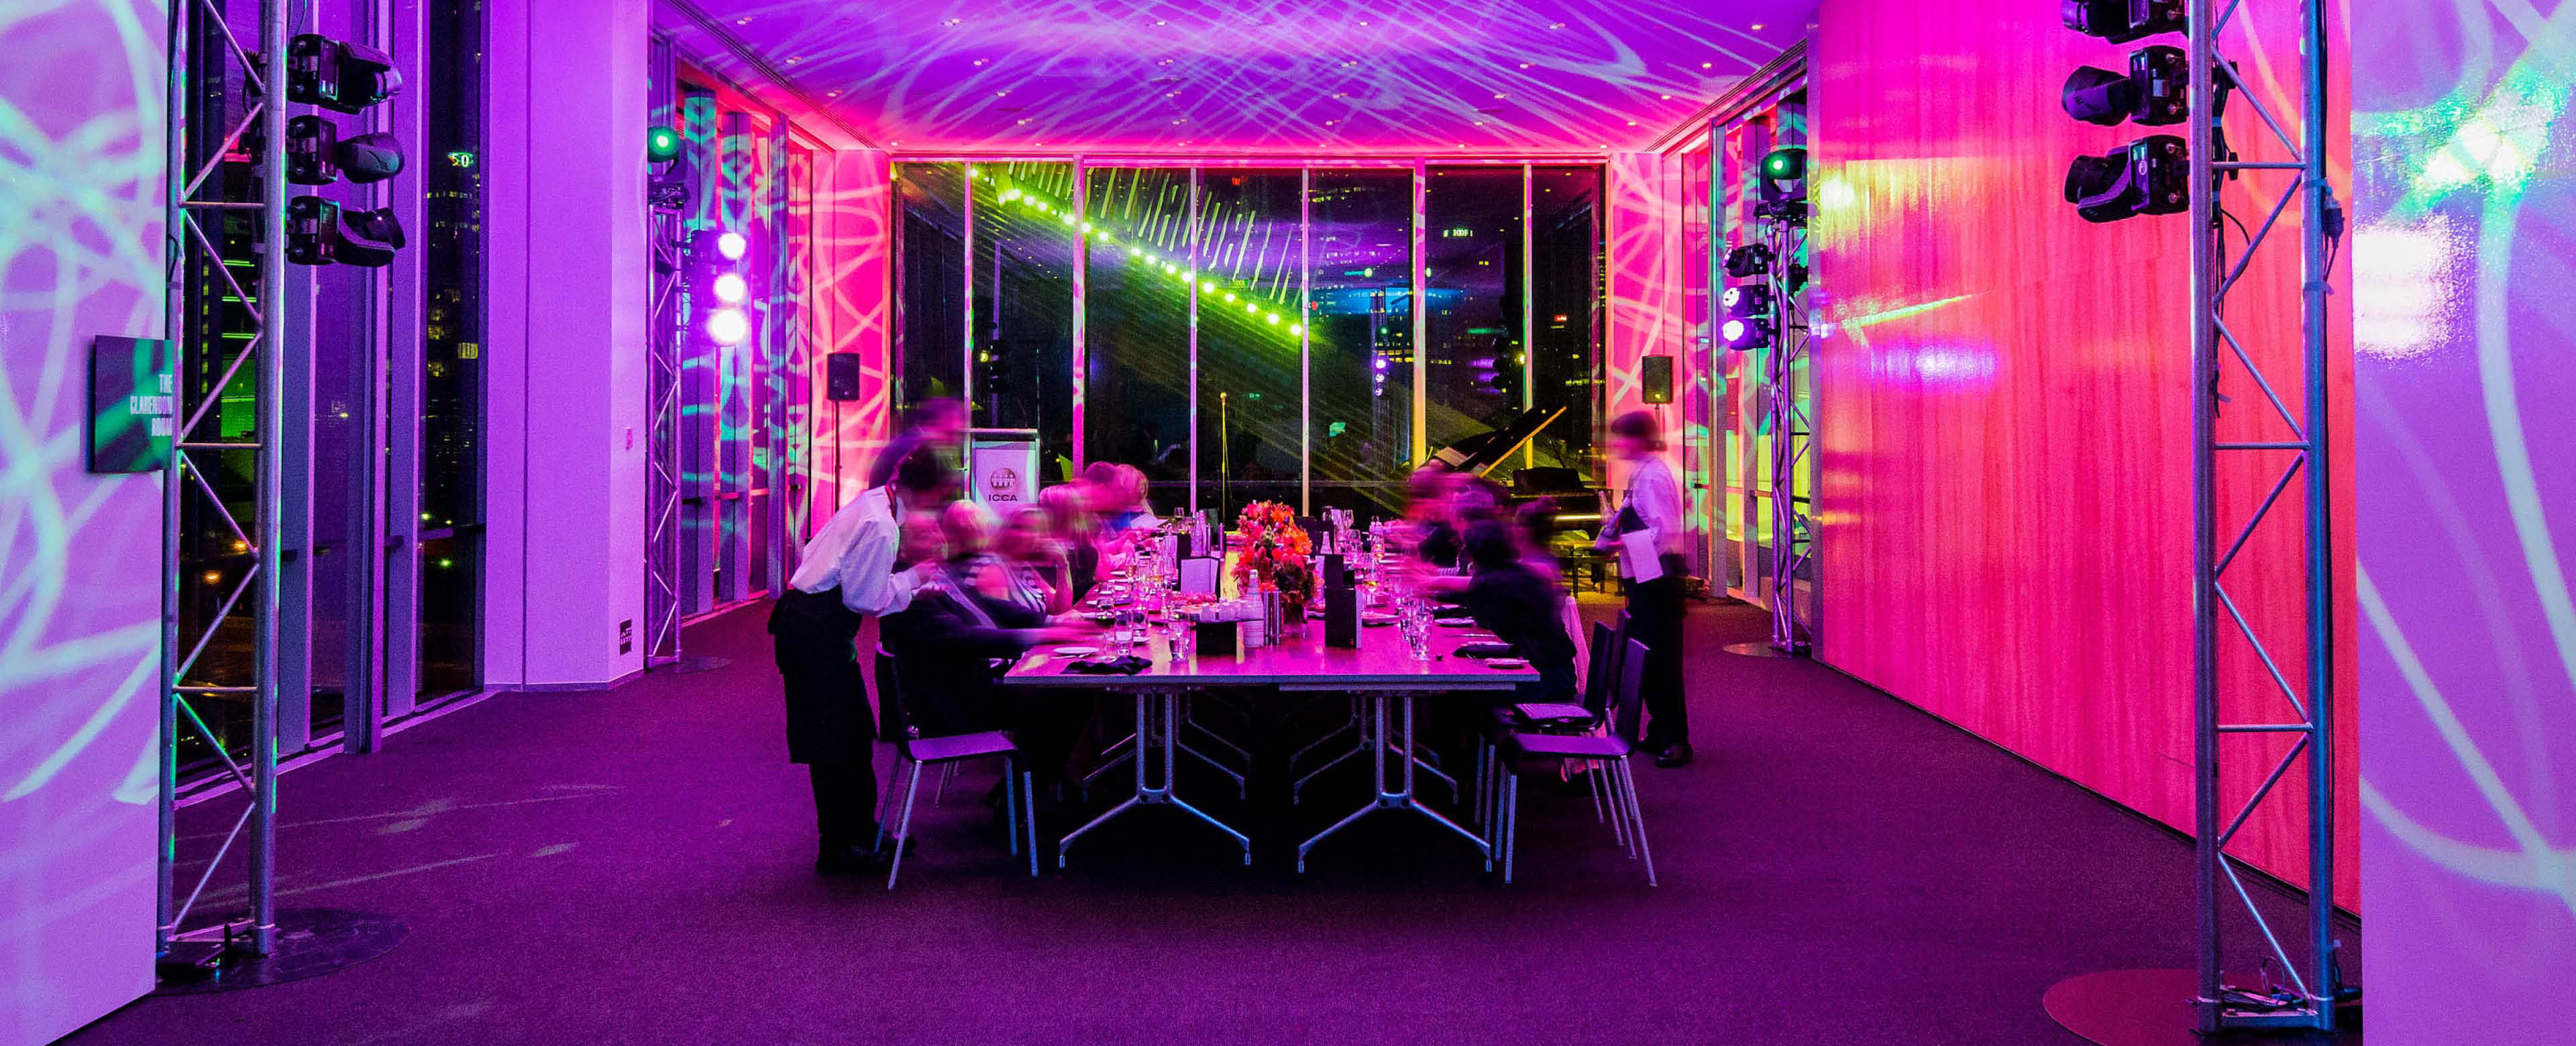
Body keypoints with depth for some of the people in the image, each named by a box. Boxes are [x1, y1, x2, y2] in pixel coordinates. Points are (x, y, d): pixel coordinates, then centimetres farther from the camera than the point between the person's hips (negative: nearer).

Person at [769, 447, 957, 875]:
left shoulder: (873, 502, 7)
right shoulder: (881, 526, -22)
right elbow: (867, 599, -20)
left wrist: (900, 561, 10)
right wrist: (913, 577, -7)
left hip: (804, 620, 10)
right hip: (817, 631, -10)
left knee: (852, 733, 18)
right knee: (837, 742, -1)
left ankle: (858, 829, 30)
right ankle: (840, 847, 9)